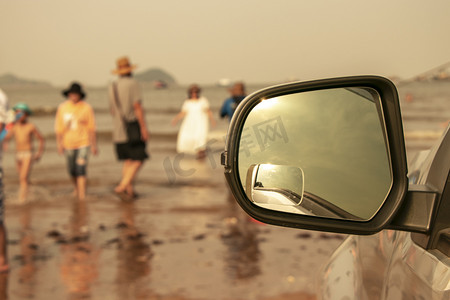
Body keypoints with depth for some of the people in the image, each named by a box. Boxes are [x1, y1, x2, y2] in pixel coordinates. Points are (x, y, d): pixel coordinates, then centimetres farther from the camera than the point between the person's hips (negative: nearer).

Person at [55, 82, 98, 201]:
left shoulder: (86, 108, -6)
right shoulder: (62, 107, 2)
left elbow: (91, 129, -3)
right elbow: (59, 128, 5)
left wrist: (94, 145, -3)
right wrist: (59, 144, 0)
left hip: (83, 143, -3)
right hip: (69, 144, 3)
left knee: (81, 170, -12)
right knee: (72, 170, 12)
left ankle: (82, 194, -11)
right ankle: (77, 188, 38)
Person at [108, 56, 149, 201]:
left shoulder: (112, 86, 9)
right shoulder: (132, 83, -12)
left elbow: (112, 110, 15)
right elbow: (137, 106, -18)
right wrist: (144, 127, -17)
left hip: (119, 130, 7)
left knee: (128, 161, 12)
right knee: (138, 161, -4)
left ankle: (130, 191, 7)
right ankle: (121, 187, -16)